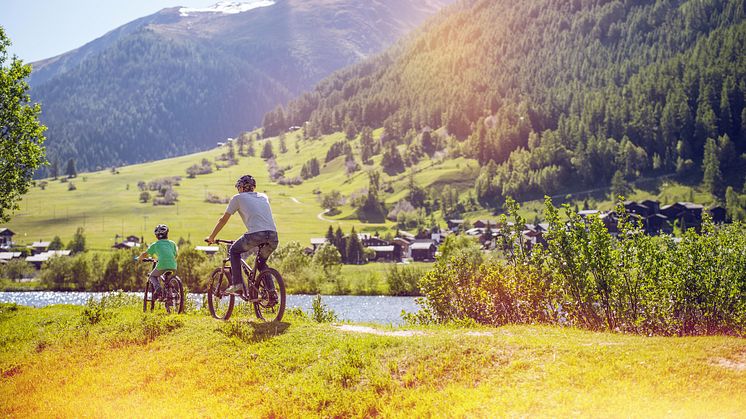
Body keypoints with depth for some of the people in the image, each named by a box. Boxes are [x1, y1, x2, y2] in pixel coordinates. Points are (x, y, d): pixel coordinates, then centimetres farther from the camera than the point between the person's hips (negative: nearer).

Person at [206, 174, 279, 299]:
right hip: (273, 236, 5)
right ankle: (272, 293, 13)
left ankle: (237, 284, 10)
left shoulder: (238, 198, 16)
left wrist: (211, 237, 32)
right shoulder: (263, 197, 29)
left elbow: (223, 219, 21)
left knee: (234, 251, 22)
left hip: (255, 234, -5)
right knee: (261, 263, 28)